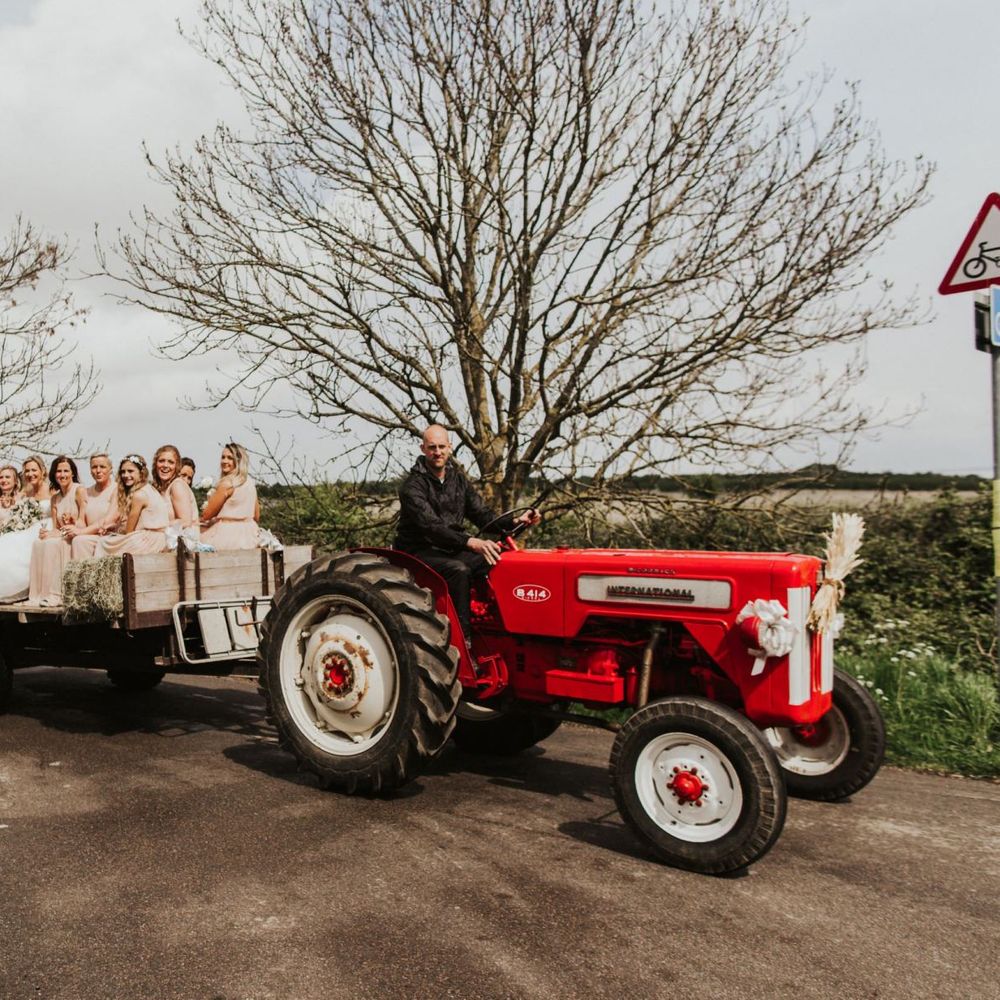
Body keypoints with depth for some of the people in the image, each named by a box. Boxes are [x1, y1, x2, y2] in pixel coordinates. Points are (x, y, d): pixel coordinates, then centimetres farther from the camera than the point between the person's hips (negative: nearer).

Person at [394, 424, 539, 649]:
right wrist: (470, 542, -40)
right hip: (420, 552, -6)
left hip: (451, 550, 6)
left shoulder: (458, 479, 10)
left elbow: (482, 515, 9)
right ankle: (463, 638, -31)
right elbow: (432, 527, -27)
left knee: (499, 564, -17)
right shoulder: (413, 486, -14)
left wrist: (514, 521, -9)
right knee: (459, 570, -35)